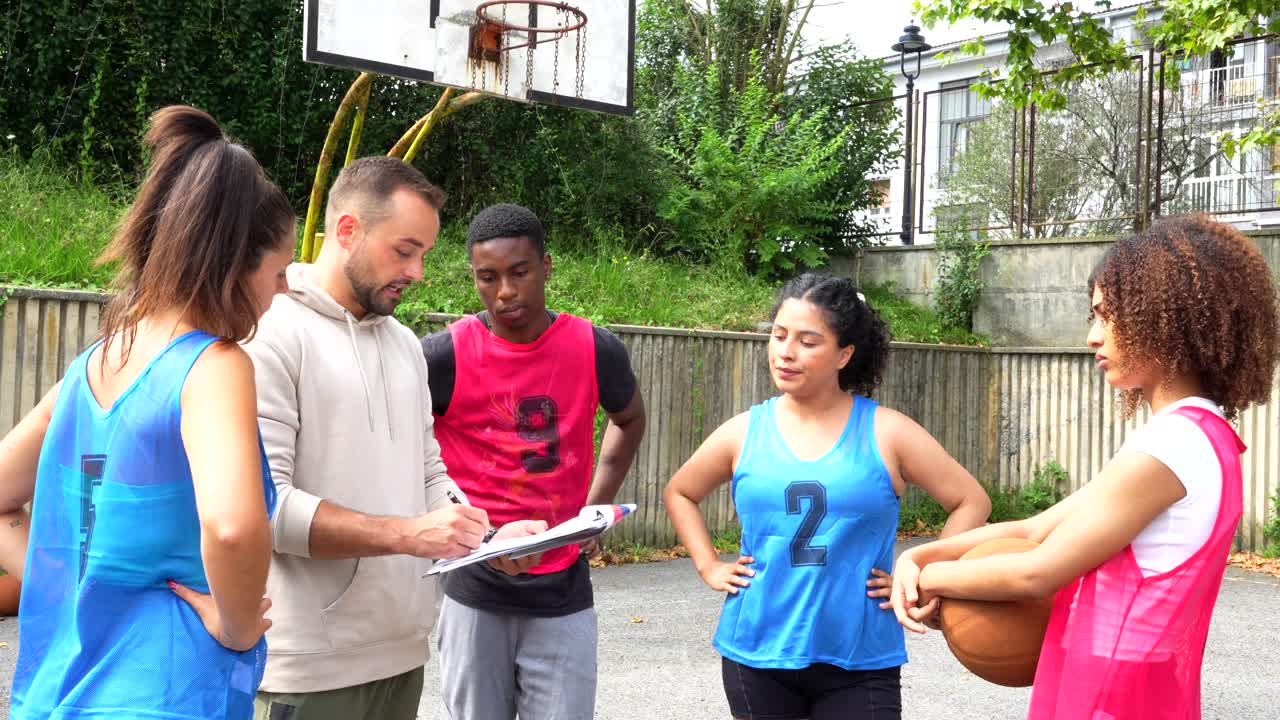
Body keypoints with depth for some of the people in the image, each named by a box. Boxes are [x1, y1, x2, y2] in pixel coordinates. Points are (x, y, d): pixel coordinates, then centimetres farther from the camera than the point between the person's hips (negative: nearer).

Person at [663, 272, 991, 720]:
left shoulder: (885, 432, -4)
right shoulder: (744, 433, 2)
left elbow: (972, 502, 2)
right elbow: (679, 494, 18)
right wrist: (709, 567, 6)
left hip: (860, 662, -2)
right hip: (757, 655, 2)